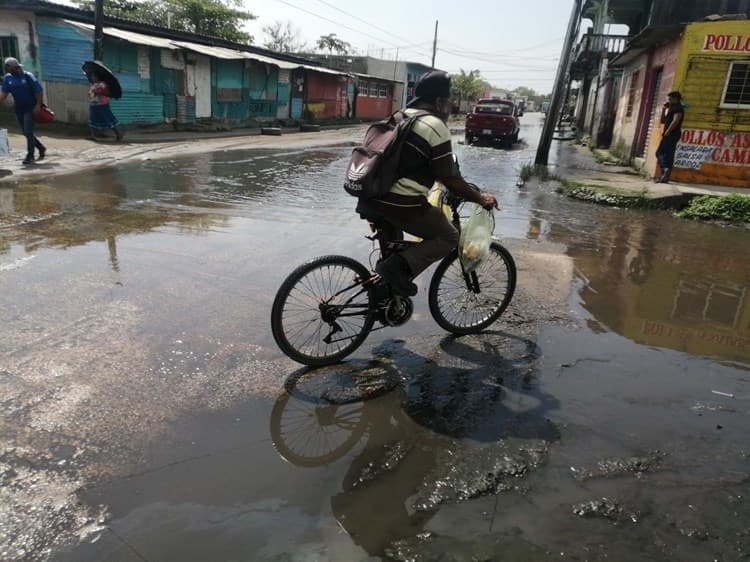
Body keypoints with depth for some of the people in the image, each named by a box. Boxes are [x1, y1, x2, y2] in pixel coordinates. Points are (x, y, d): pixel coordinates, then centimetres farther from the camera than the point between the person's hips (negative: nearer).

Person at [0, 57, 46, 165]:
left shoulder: (27, 76, -8)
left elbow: (38, 90, -9)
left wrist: (38, 105, -15)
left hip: (30, 108, -6)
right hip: (19, 109, 6)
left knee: (28, 132, -9)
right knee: (26, 132, 9)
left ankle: (30, 156, -3)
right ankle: (41, 148, 27)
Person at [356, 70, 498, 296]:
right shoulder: (436, 126, -6)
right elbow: (449, 179, -8)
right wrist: (479, 198, 5)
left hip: (371, 198, 9)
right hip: (401, 203, -8)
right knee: (448, 237, 8)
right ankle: (398, 267, -8)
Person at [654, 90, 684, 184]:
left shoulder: (678, 108, -5)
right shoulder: (672, 109, 24)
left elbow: (675, 121, -18)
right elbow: (663, 120, 25)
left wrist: (667, 132, -20)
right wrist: (665, 109, 18)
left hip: (672, 135, -10)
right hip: (670, 135, 10)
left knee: (660, 152, -17)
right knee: (667, 154, 6)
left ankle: (666, 170, -25)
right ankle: (665, 176, 5)